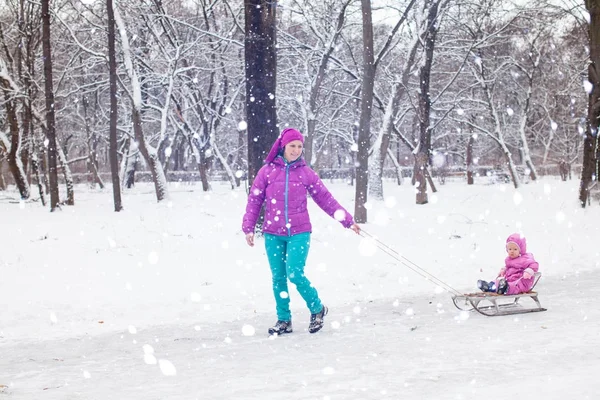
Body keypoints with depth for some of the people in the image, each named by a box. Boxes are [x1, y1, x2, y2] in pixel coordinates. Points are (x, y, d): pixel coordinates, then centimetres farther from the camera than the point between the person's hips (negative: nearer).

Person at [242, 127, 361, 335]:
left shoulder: (306, 173, 3)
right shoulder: (267, 171, 2)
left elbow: (325, 198, 6)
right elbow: (254, 201, 5)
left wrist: (347, 219, 4)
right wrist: (248, 228, -2)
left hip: (299, 233, -1)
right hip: (273, 235, 2)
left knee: (295, 274, -14)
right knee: (278, 278, 4)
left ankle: (317, 308, 8)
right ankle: (283, 320, 18)